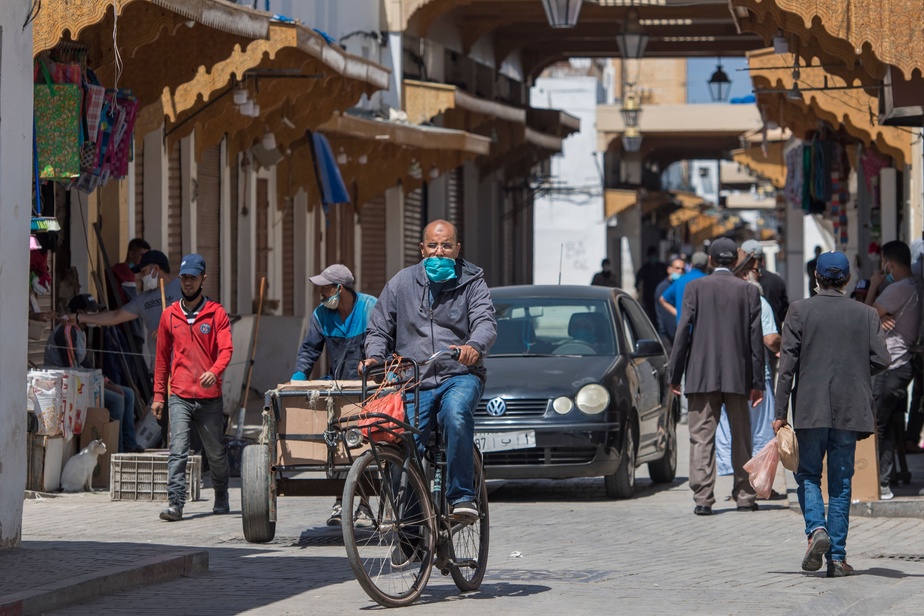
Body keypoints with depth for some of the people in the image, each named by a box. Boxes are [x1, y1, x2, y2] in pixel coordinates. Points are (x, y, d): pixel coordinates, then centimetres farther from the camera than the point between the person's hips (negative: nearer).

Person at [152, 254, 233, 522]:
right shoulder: (170, 315, 9)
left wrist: (215, 371, -28)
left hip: (210, 397, -1)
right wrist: (158, 394, 11)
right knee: (177, 451, -12)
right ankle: (175, 504, -17)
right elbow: (162, 357, 15)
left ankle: (221, 499, 30)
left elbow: (226, 349, -8)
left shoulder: (216, 313, 3)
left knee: (216, 453, 11)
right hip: (179, 396, 1)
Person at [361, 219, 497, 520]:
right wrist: (374, 356, -5)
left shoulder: (471, 281, 7)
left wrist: (475, 346, -32)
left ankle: (461, 496, -31)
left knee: (456, 412, -36)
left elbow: (486, 321, -9)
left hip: (459, 375, -2)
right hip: (414, 382, 2)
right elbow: (379, 328, 17)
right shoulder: (402, 283, 12)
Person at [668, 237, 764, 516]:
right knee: (741, 438, 12)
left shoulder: (695, 287, -1)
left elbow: (683, 331, -4)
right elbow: (756, 338, 3)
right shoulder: (749, 290, 3)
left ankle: (703, 498, -10)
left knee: (701, 437, -2)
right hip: (738, 375, 2)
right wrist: (757, 382, 7)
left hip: (702, 375, -2)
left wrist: (675, 375, 2)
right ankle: (744, 495, 15)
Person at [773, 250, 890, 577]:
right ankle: (837, 557, 5)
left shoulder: (800, 311, -3)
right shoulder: (866, 314, 1)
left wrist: (781, 412, -3)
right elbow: (881, 360, -2)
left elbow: (787, 363, -6)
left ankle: (816, 529, -12)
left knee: (808, 474, 13)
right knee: (841, 482, 7)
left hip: (810, 409, -1)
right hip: (850, 411, 1)